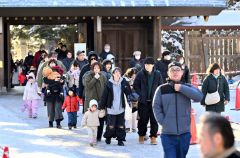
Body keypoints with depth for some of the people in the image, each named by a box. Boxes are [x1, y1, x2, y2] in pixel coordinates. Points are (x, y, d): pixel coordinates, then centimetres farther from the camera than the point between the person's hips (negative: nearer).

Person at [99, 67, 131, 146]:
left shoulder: (123, 83, 3)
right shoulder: (109, 84, -5)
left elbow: (128, 92, -3)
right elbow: (104, 96, -2)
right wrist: (102, 107, -3)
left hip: (121, 109, 2)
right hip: (111, 109, -2)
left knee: (121, 126, 4)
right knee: (111, 126, 0)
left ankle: (120, 140, 14)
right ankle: (108, 137, 23)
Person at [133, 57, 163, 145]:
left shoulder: (157, 74, 2)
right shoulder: (140, 74, -1)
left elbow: (160, 86, 9)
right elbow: (135, 86, 4)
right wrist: (141, 94, -5)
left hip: (154, 101, 0)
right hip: (143, 101, 0)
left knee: (154, 120, -1)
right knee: (143, 119, 7)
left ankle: (153, 136, 5)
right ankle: (141, 136, 22)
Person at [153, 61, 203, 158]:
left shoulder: (187, 88, 6)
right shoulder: (162, 89, 4)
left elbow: (199, 97, -12)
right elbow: (156, 107, 2)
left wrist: (181, 88, -15)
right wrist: (163, 122, -9)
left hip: (184, 133, 2)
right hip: (167, 134, -2)